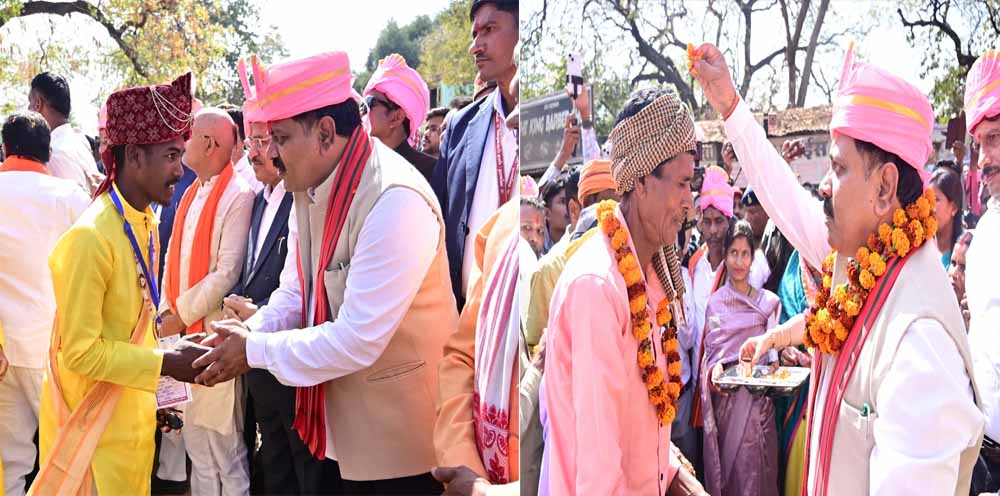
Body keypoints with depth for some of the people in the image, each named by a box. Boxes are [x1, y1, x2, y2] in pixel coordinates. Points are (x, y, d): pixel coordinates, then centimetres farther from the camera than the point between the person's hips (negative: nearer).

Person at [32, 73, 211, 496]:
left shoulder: (145, 222, 5)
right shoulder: (90, 238, -21)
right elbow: (80, 352, -20)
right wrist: (167, 364, -19)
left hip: (133, 417, 8)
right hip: (94, 427, -8)